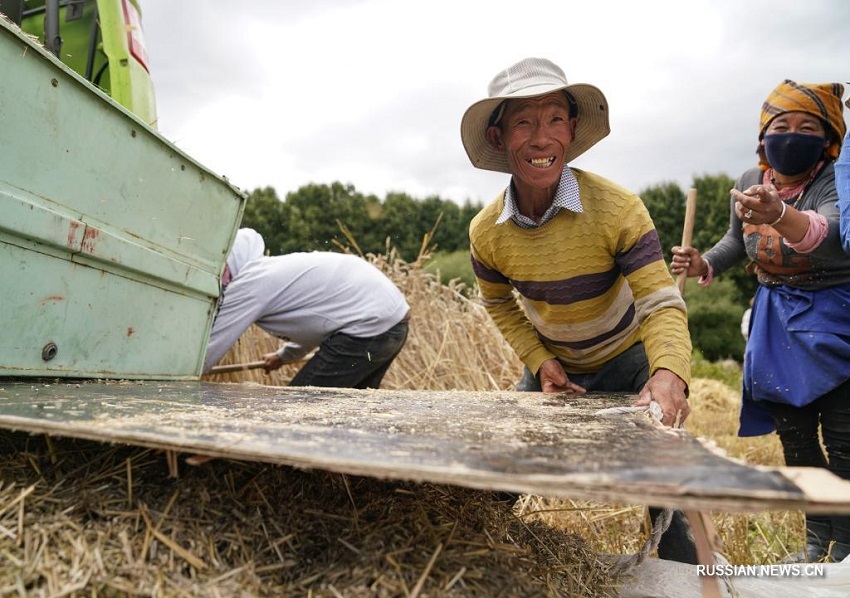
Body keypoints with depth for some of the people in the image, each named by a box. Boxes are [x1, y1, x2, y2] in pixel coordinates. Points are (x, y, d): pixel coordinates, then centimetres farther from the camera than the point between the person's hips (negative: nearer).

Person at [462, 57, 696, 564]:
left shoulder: (616, 209, -28)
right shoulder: (486, 232, -17)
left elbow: (662, 304, -29)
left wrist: (668, 374, -49)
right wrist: (539, 362, -12)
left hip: (626, 365, -3)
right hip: (554, 366, 3)